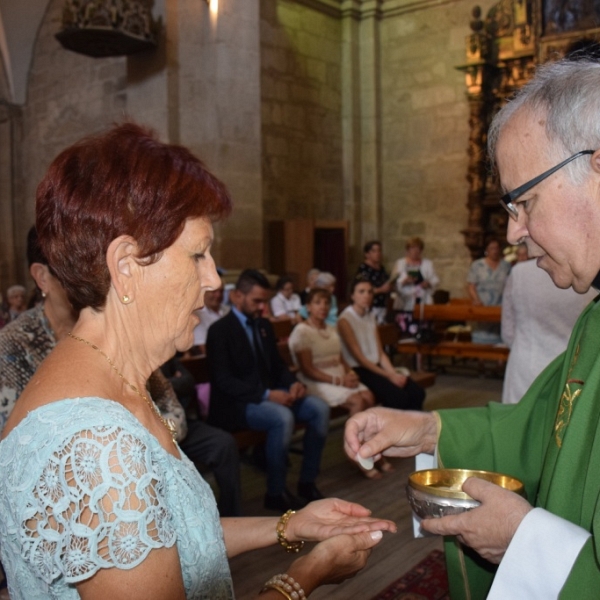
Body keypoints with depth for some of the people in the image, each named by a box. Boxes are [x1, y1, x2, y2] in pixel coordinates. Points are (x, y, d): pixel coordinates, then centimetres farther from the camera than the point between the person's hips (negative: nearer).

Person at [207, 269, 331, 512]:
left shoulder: (264, 325, 13)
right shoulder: (220, 330, -11)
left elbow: (277, 364, 17)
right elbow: (223, 381, -18)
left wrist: (293, 383, -6)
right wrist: (267, 394, -26)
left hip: (269, 393, 8)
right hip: (237, 403, -7)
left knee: (319, 409, -12)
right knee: (283, 418, -33)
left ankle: (307, 481, 0)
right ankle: (275, 492, -15)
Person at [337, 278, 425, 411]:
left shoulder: (370, 316, 13)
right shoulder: (345, 320, -10)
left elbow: (380, 353, 10)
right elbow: (359, 357, -13)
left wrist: (394, 373, -7)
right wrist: (389, 376, -13)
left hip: (376, 367, 7)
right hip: (359, 371, -7)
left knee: (417, 392, -12)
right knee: (399, 397, -26)